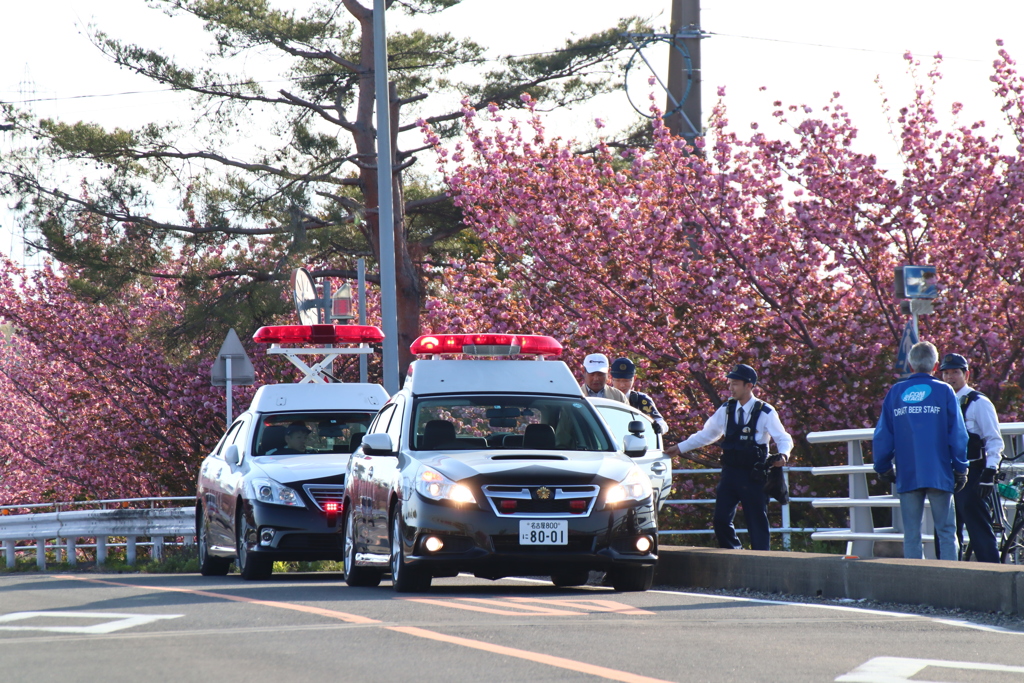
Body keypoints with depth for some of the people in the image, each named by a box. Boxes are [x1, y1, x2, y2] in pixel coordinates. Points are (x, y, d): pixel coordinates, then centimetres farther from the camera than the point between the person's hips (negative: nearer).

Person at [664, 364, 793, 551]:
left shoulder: (765, 413, -7)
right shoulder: (726, 410, 7)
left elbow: (784, 439, -5)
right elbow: (707, 434, 16)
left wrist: (783, 455, -26)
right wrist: (680, 448, 15)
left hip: (753, 476, -4)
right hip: (730, 473, 4)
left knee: (757, 521, -1)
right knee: (721, 519, -2)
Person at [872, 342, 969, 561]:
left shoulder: (895, 393, 5)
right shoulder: (944, 391, -1)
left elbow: (882, 436, 5)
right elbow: (958, 436, -3)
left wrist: (884, 468, 16)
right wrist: (960, 469, 5)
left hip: (907, 476, 2)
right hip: (939, 475, -2)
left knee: (911, 535, 5)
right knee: (946, 533, 1)